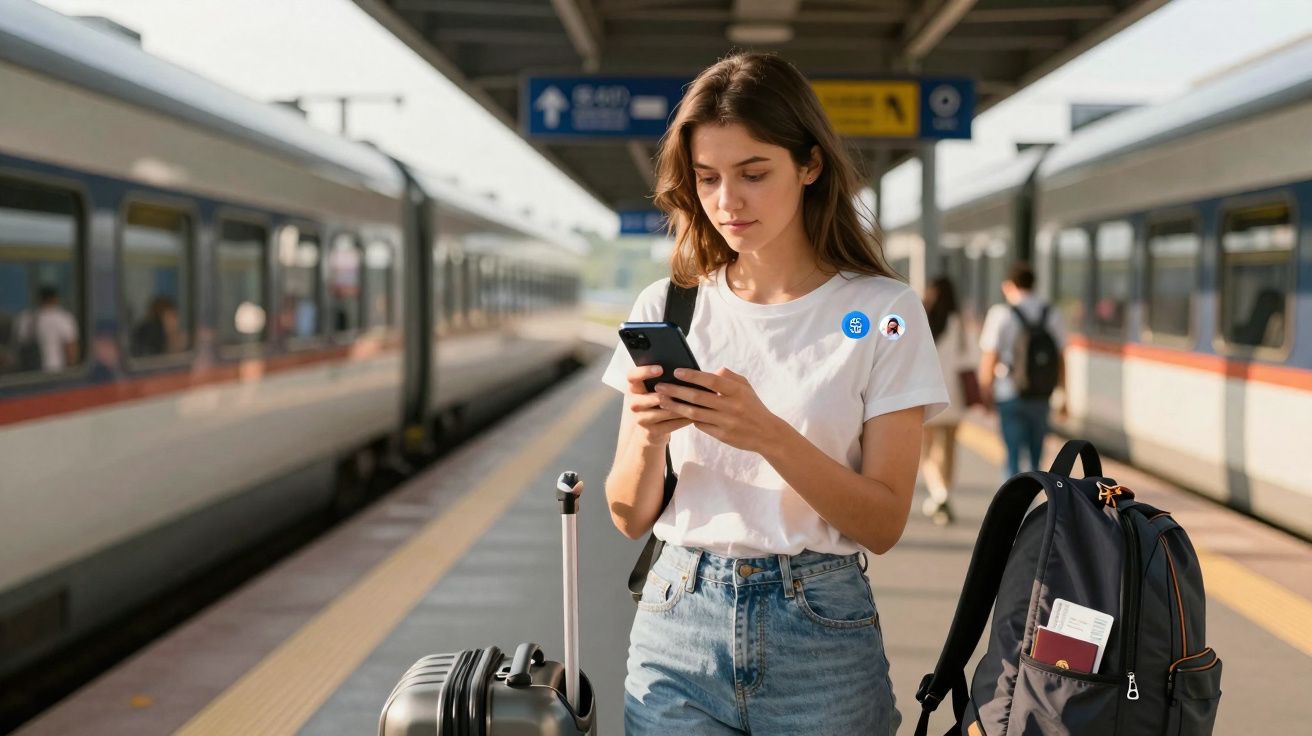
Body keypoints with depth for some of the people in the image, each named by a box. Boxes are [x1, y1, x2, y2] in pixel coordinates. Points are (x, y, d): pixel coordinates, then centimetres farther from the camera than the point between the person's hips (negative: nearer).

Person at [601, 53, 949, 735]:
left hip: (822, 636, -2)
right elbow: (630, 518, 4)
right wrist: (646, 438, -17)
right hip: (678, 623, 2)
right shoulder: (665, 307, 2)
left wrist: (769, 434, -22)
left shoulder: (882, 310, -4)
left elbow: (883, 523, -8)